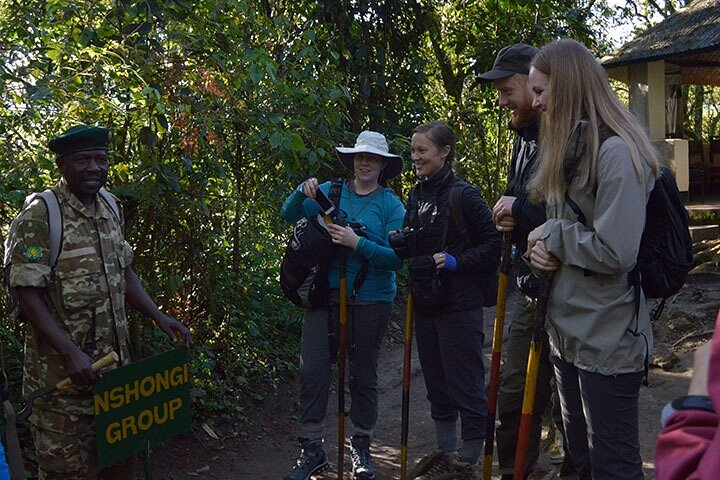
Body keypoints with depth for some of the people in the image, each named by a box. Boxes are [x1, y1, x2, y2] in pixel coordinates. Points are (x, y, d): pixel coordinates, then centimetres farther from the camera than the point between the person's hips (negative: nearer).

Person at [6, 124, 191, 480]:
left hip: (115, 358, 7)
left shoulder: (110, 211, 7)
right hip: (63, 367, -6)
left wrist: (159, 317, 4)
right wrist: (71, 353, -25)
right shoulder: (38, 217, -14)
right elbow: (27, 294, -18)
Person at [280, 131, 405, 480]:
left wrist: (357, 243, -23)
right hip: (325, 297, 2)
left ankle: (361, 446, 29)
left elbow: (396, 258, -12)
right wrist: (302, 192, -15)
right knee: (312, 371, -2)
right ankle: (311, 448, 12)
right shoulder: (329, 192, 4)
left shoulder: (391, 205, -4)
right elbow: (288, 215, 3)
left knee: (363, 376, 11)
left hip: (370, 303, -1)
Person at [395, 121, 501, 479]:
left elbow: (493, 243, -11)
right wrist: (399, 243, -1)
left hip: (459, 305, -8)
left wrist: (457, 261, -21)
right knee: (436, 383, 16)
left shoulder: (463, 194, -12)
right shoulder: (417, 195, 10)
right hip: (425, 303, 8)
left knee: (466, 385, 1)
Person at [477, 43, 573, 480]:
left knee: (568, 407, 5)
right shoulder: (525, 139, 13)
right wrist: (511, 217, 3)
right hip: (531, 291, 9)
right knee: (515, 395, 17)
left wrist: (523, 209, -20)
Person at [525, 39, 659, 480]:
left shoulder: (617, 153, -18)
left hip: (608, 340, -9)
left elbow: (615, 252, -25)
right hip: (568, 330, 9)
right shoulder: (569, 148, 11)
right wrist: (543, 249, -3)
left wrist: (553, 237, -11)